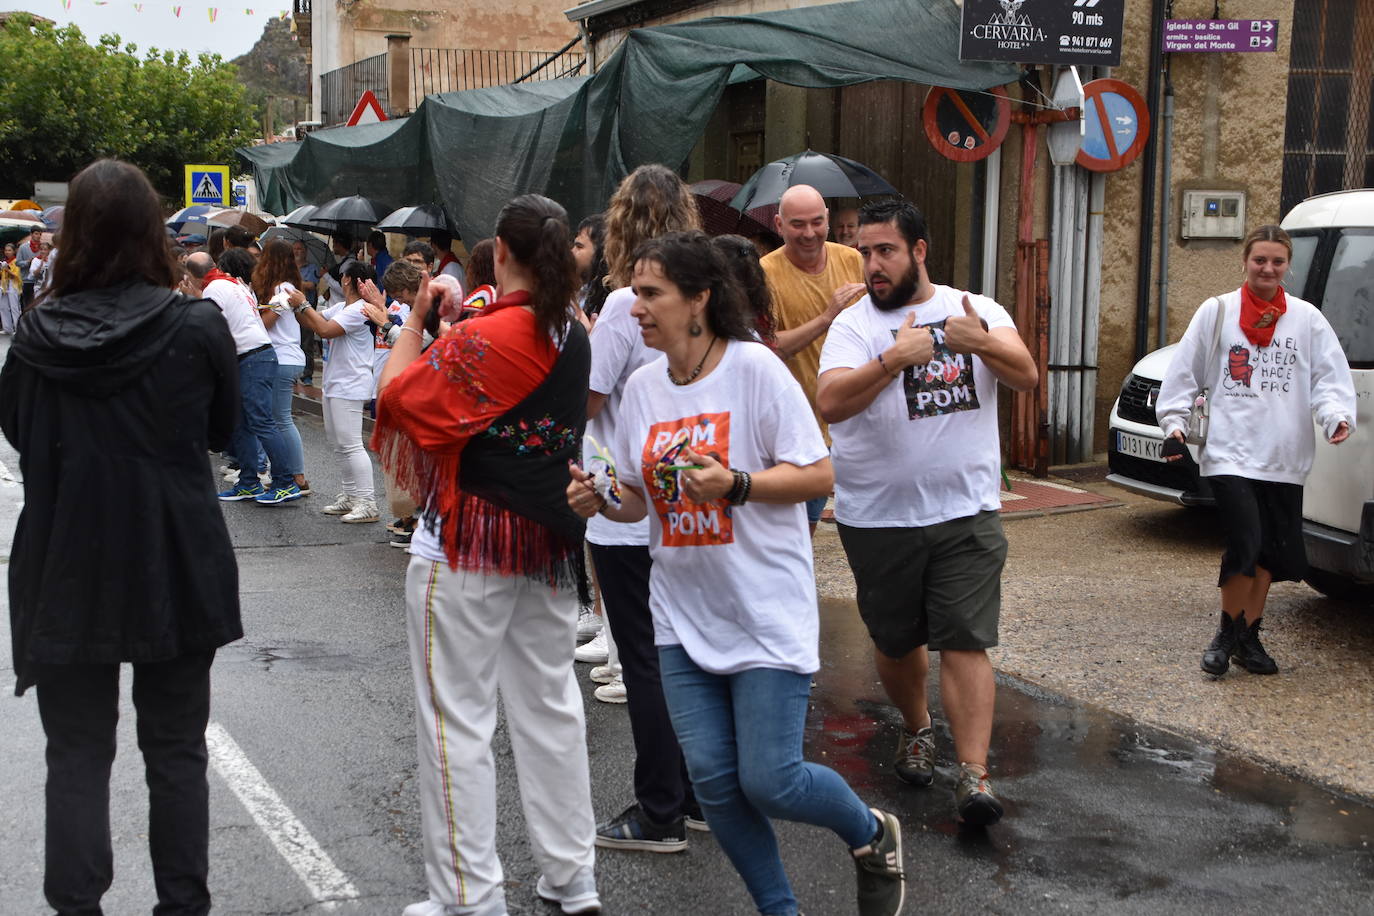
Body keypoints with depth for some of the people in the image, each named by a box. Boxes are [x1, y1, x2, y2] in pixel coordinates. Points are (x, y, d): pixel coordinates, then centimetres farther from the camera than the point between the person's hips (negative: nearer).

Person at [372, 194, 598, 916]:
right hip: (551, 539, 7)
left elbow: (397, 395, -11)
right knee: (551, 707, 15)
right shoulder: (573, 337, 4)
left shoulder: (481, 338, -19)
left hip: (468, 545, -7)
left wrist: (415, 319, 0)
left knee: (459, 720, 2)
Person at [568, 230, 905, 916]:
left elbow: (818, 475, -13)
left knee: (768, 780, -6)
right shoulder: (643, 386, 5)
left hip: (767, 613, -5)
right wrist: (601, 500, -8)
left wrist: (736, 484, -27)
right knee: (712, 776, 4)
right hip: (684, 614, 6)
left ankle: (873, 835, 26)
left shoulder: (755, 368, -12)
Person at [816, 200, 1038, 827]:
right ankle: (917, 729, 41)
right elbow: (830, 402, -18)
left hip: (966, 511, 0)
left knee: (966, 644, -8)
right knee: (895, 641, 14)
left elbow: (1026, 377, -6)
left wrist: (981, 343, -24)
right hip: (878, 517, 0)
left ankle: (974, 775, -8)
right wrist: (895, 358, -29)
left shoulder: (977, 310, 6)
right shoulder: (854, 324, -2)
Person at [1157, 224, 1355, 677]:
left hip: (1284, 459, 3)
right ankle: (1228, 633, 6)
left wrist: (1337, 415, -14)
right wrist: (1174, 422, -2)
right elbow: (1184, 372, 6)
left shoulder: (1307, 319, 8)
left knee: (1273, 552, 8)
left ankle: (1249, 636, 24)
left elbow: (1330, 376, 4)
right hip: (1230, 453, -3)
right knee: (1246, 543, -15)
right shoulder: (1217, 312, 4)